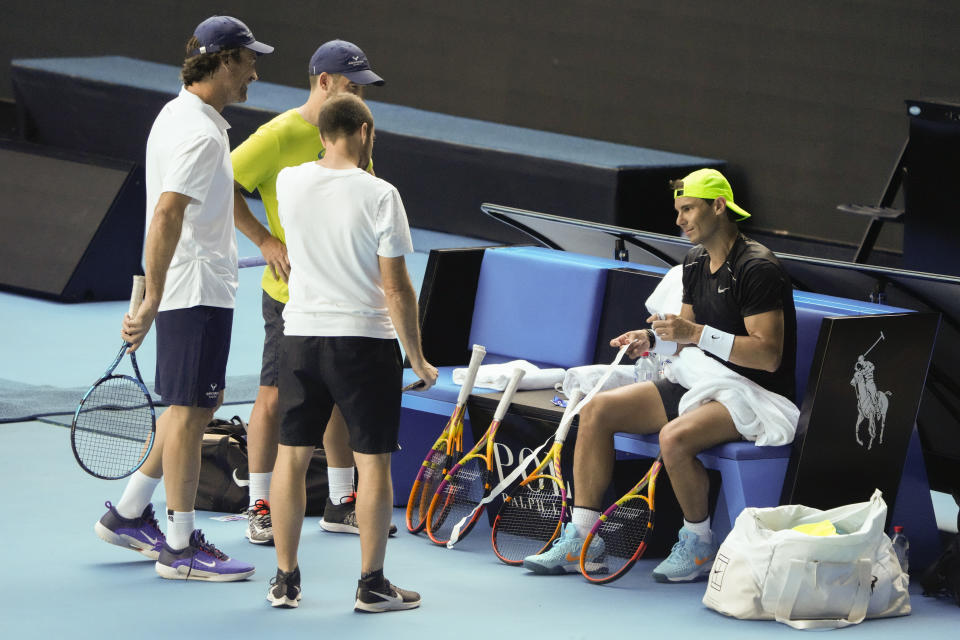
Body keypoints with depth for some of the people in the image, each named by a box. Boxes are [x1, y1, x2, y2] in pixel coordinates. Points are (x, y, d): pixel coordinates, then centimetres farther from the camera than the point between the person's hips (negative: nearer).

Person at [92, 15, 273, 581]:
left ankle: (128, 513, 24)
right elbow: (166, 217, -28)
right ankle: (180, 547, 3)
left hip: (204, 288, 10)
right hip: (196, 291, -10)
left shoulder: (182, 115, 13)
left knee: (201, 404, 18)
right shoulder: (199, 134, -20)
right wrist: (152, 301, -29)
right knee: (190, 411, -4)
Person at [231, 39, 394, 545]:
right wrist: (267, 242, -15)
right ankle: (260, 509, 6)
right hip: (291, 291, -7)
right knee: (275, 395, -2)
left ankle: (341, 504, 22)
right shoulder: (281, 135, -13)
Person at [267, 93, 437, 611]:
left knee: (292, 455, 10)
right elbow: (396, 286, -11)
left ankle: (285, 579, 14)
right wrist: (416, 357, -3)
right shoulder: (379, 195, -12)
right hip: (365, 338, -4)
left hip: (301, 335, 4)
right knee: (373, 461, 4)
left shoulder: (289, 183, 0)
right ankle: (372, 584, 7)